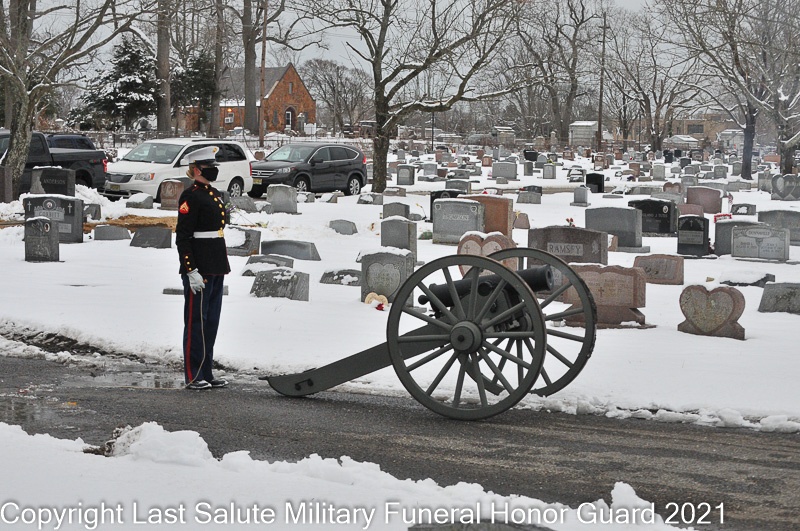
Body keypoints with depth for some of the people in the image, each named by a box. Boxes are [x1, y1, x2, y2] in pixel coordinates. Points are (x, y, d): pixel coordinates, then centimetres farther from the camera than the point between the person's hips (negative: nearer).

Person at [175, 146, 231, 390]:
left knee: (211, 322, 12)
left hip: (216, 268, 9)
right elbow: (182, 237, -16)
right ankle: (193, 376, 2)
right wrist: (191, 271, -21)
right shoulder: (190, 197, -12)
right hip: (199, 269, -9)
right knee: (196, 322, -3)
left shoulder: (215, 194, 15)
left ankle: (207, 373, 18)